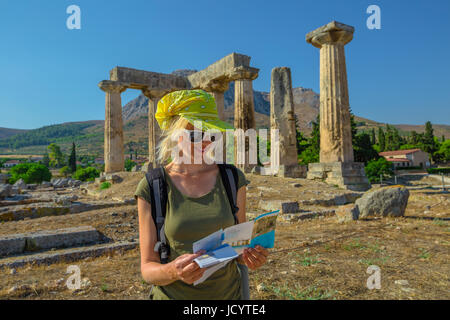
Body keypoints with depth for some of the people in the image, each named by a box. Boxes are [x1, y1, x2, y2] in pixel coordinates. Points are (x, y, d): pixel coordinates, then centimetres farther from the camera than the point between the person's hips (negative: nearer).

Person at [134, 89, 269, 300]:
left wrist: (250, 256, -19)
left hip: (228, 292, 2)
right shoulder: (151, 189, -12)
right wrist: (173, 271, -28)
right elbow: (147, 268, -9)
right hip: (173, 294, -1)